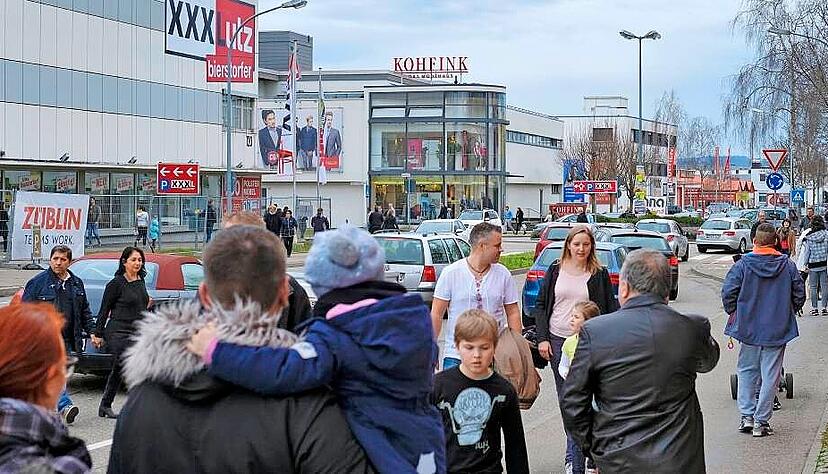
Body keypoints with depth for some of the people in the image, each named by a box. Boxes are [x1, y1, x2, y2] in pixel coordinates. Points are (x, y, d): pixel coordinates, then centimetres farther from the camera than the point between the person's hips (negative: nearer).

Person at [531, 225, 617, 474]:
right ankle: (577, 451, 21)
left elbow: (610, 309, 4)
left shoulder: (599, 274, 2)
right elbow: (541, 305, 9)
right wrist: (542, 338, 0)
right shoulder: (555, 270, 7)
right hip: (557, 340, 3)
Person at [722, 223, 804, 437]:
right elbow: (799, 294, 2)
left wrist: (734, 313, 7)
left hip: (749, 327, 0)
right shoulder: (788, 265, -3)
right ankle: (761, 421, 8)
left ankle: (746, 416, 10)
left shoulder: (743, 265, -8)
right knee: (770, 375, 6)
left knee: (746, 371, 15)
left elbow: (728, 292, -11)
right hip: (778, 329, 0)